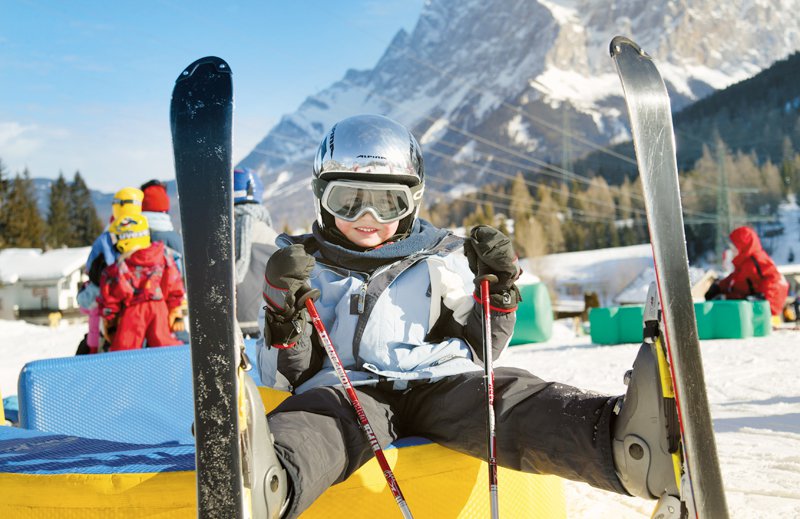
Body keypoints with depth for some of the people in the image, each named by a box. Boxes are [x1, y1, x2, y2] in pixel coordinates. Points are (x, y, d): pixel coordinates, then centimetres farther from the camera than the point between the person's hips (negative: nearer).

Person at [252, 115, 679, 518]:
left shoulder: (441, 260, 23)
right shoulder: (306, 266, 21)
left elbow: (476, 352, 20)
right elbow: (297, 373, 12)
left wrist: (497, 293, 3)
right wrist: (284, 315, -8)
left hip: (440, 383, 1)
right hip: (347, 387, -1)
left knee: (503, 398, -33)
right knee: (310, 417, -38)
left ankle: (621, 445, -61)